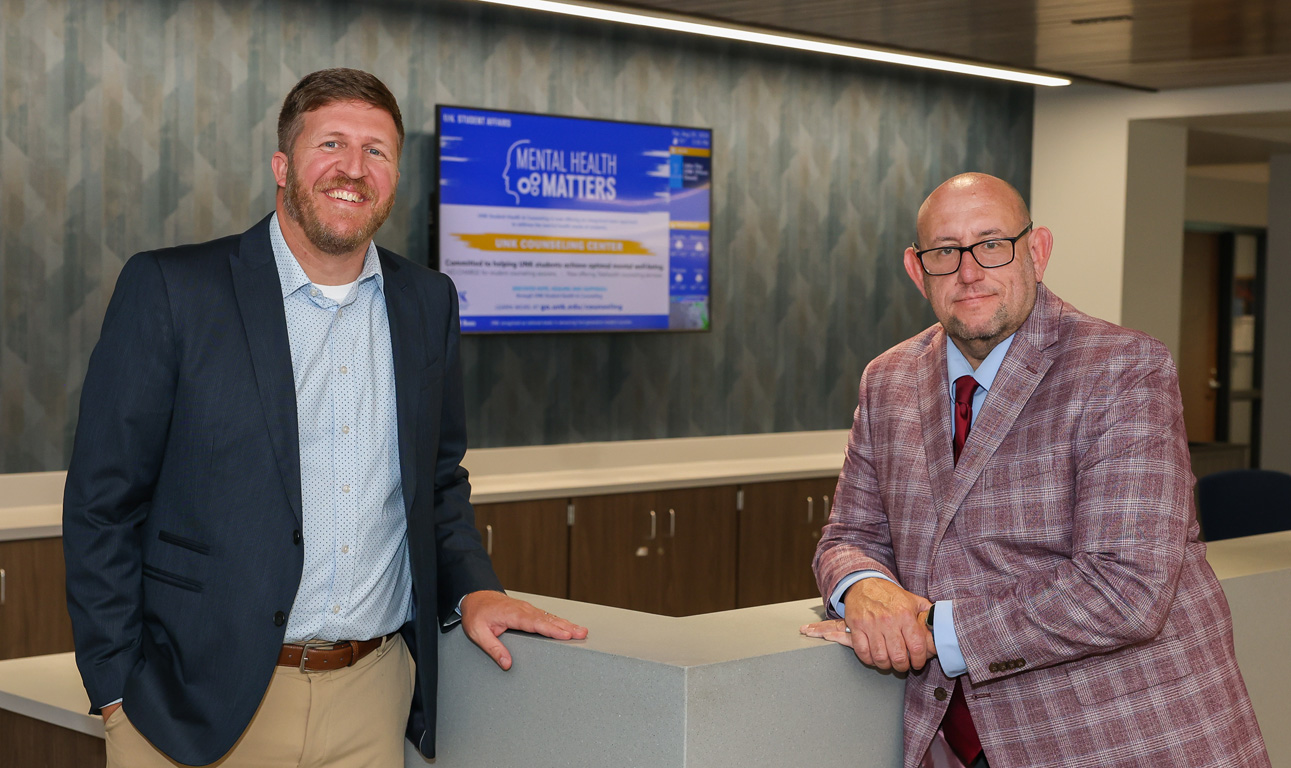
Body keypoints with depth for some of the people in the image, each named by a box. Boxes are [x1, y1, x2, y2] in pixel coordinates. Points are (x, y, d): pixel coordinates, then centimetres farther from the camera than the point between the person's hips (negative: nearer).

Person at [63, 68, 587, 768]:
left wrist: (472, 589, 2)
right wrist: (119, 694, -8)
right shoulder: (168, 289, -5)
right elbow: (102, 504, -4)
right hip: (203, 707, -3)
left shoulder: (428, 303, 8)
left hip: (374, 697, 4)